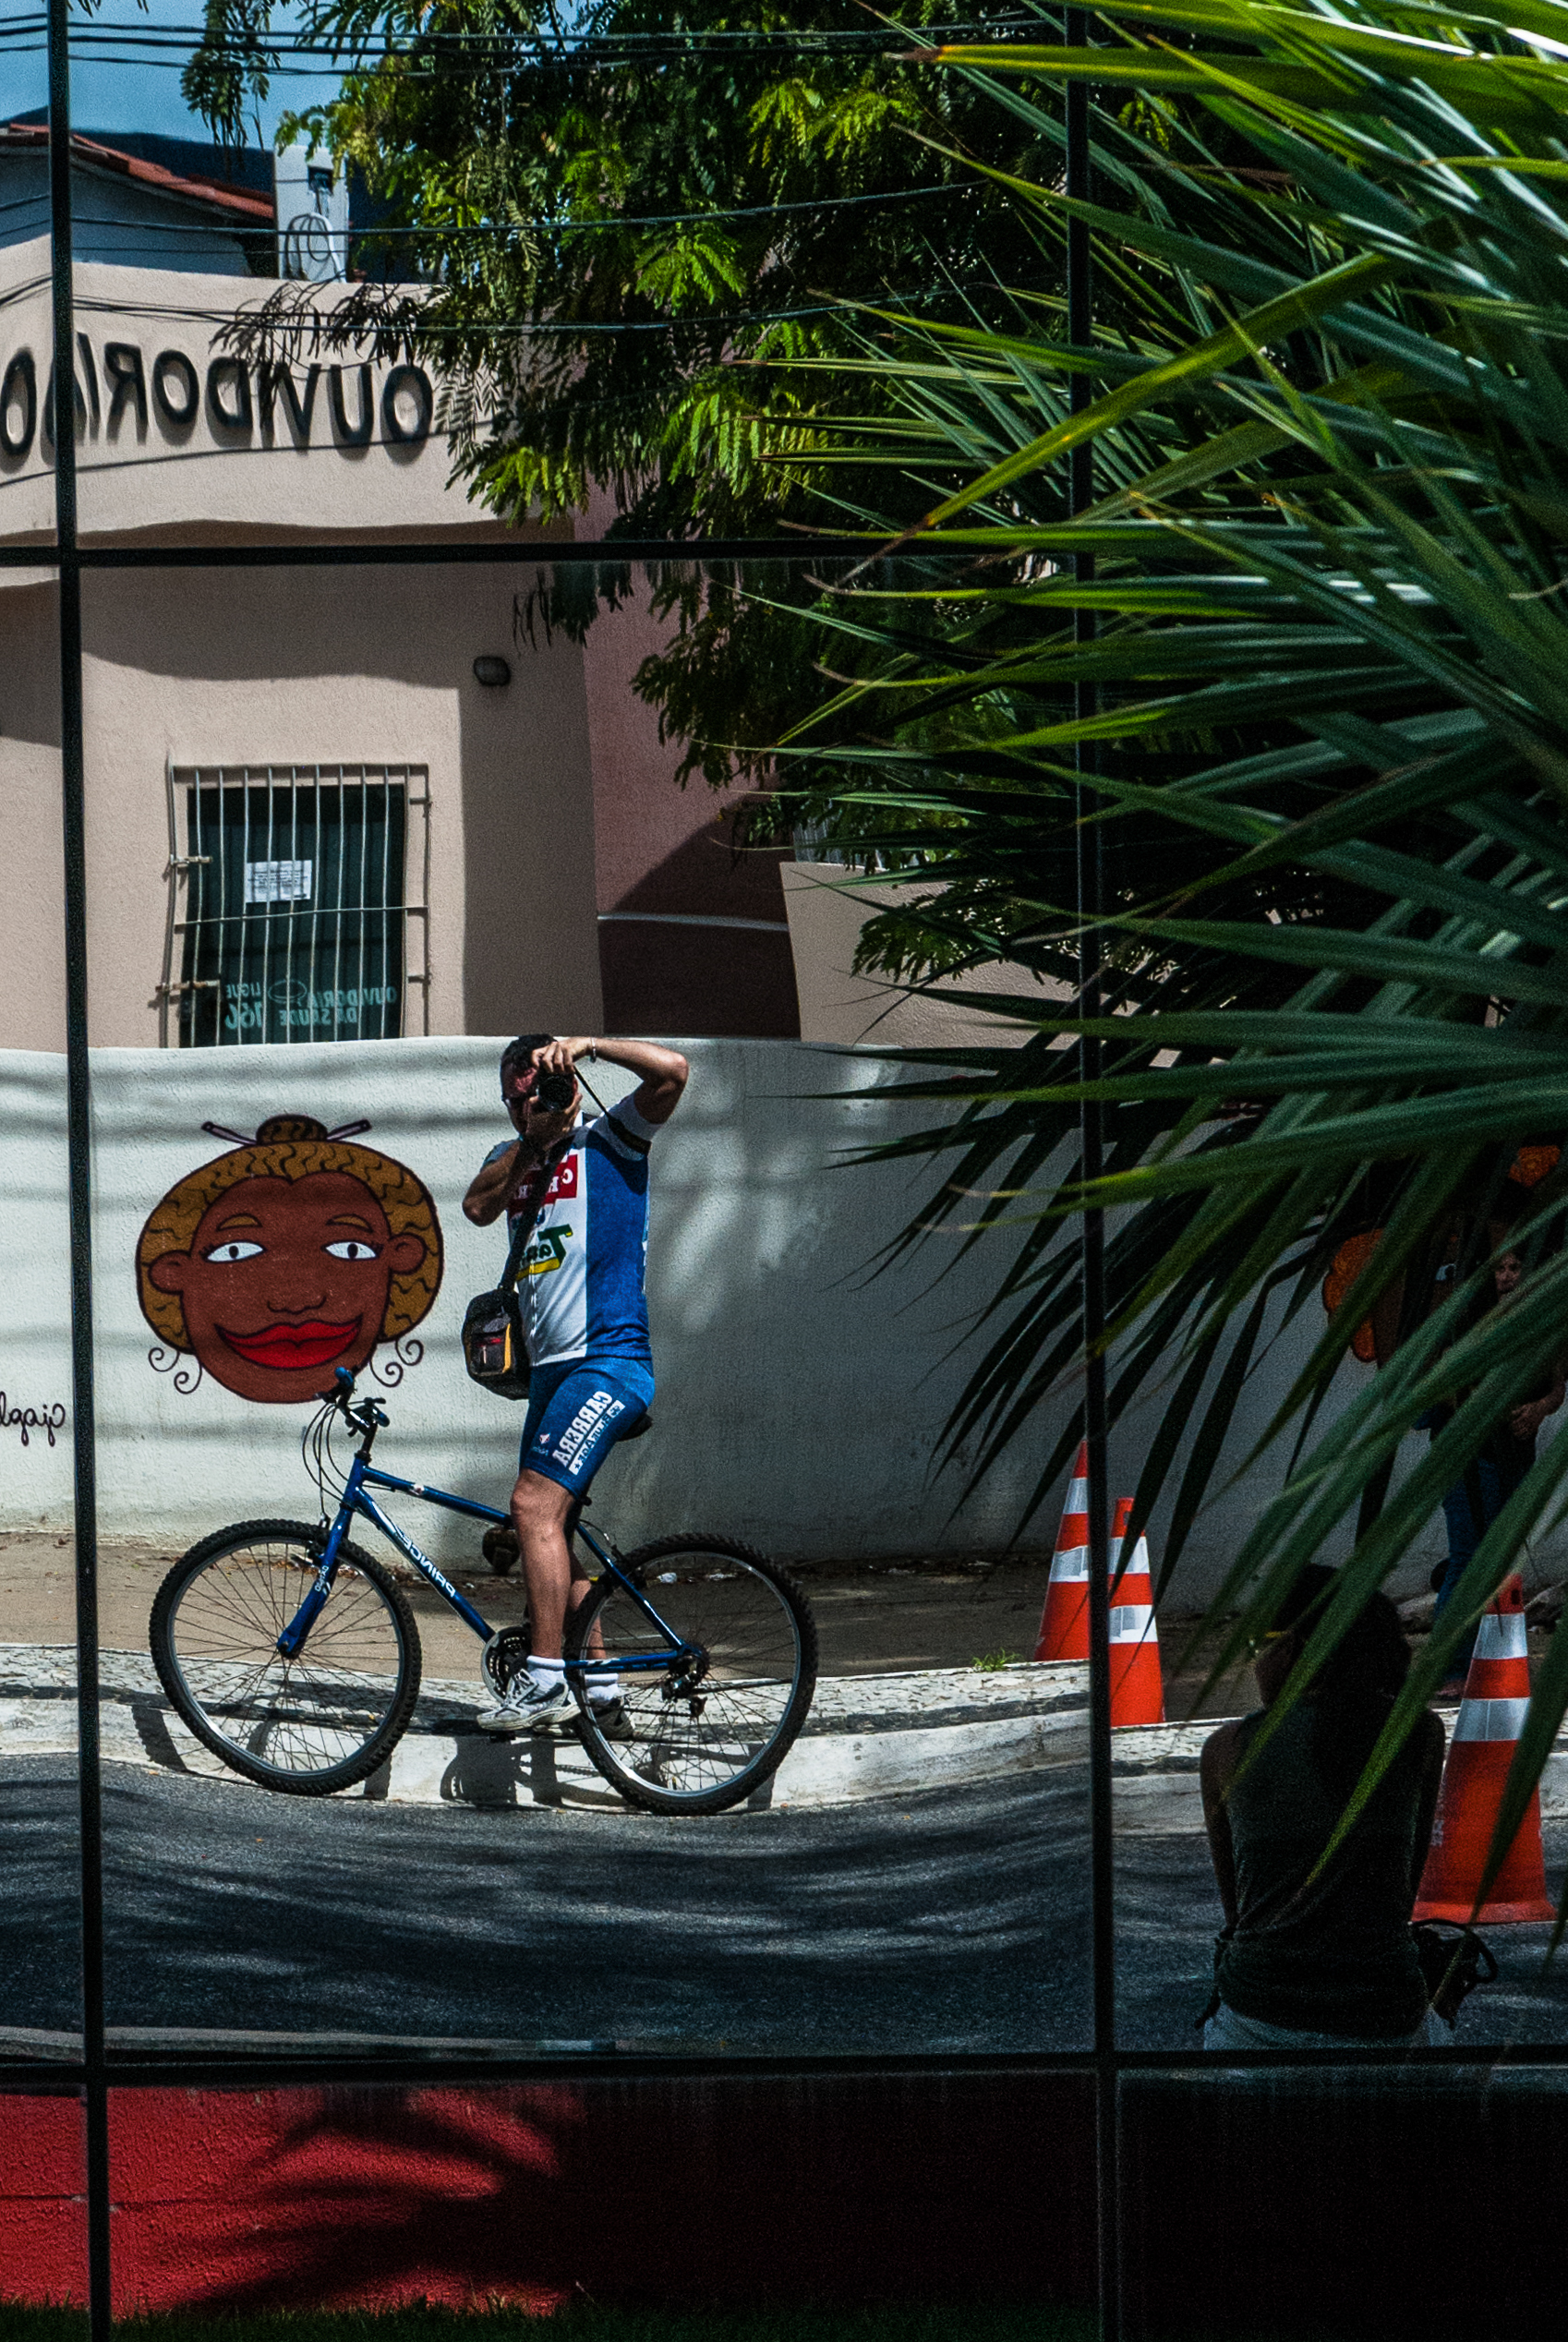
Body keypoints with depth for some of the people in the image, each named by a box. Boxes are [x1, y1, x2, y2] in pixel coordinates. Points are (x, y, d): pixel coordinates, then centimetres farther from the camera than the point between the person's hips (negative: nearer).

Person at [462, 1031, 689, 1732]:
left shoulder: (608, 1141, -1)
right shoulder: (514, 1158, 17)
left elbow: (671, 1070, -16)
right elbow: (478, 1207, -3)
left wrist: (586, 1045, -20)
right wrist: (526, 1139, -9)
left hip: (607, 1360, -9)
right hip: (553, 1367, 9)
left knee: (537, 1506, -19)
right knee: (547, 1523, 10)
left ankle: (545, 1679, -21)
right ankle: (595, 1680, 18)